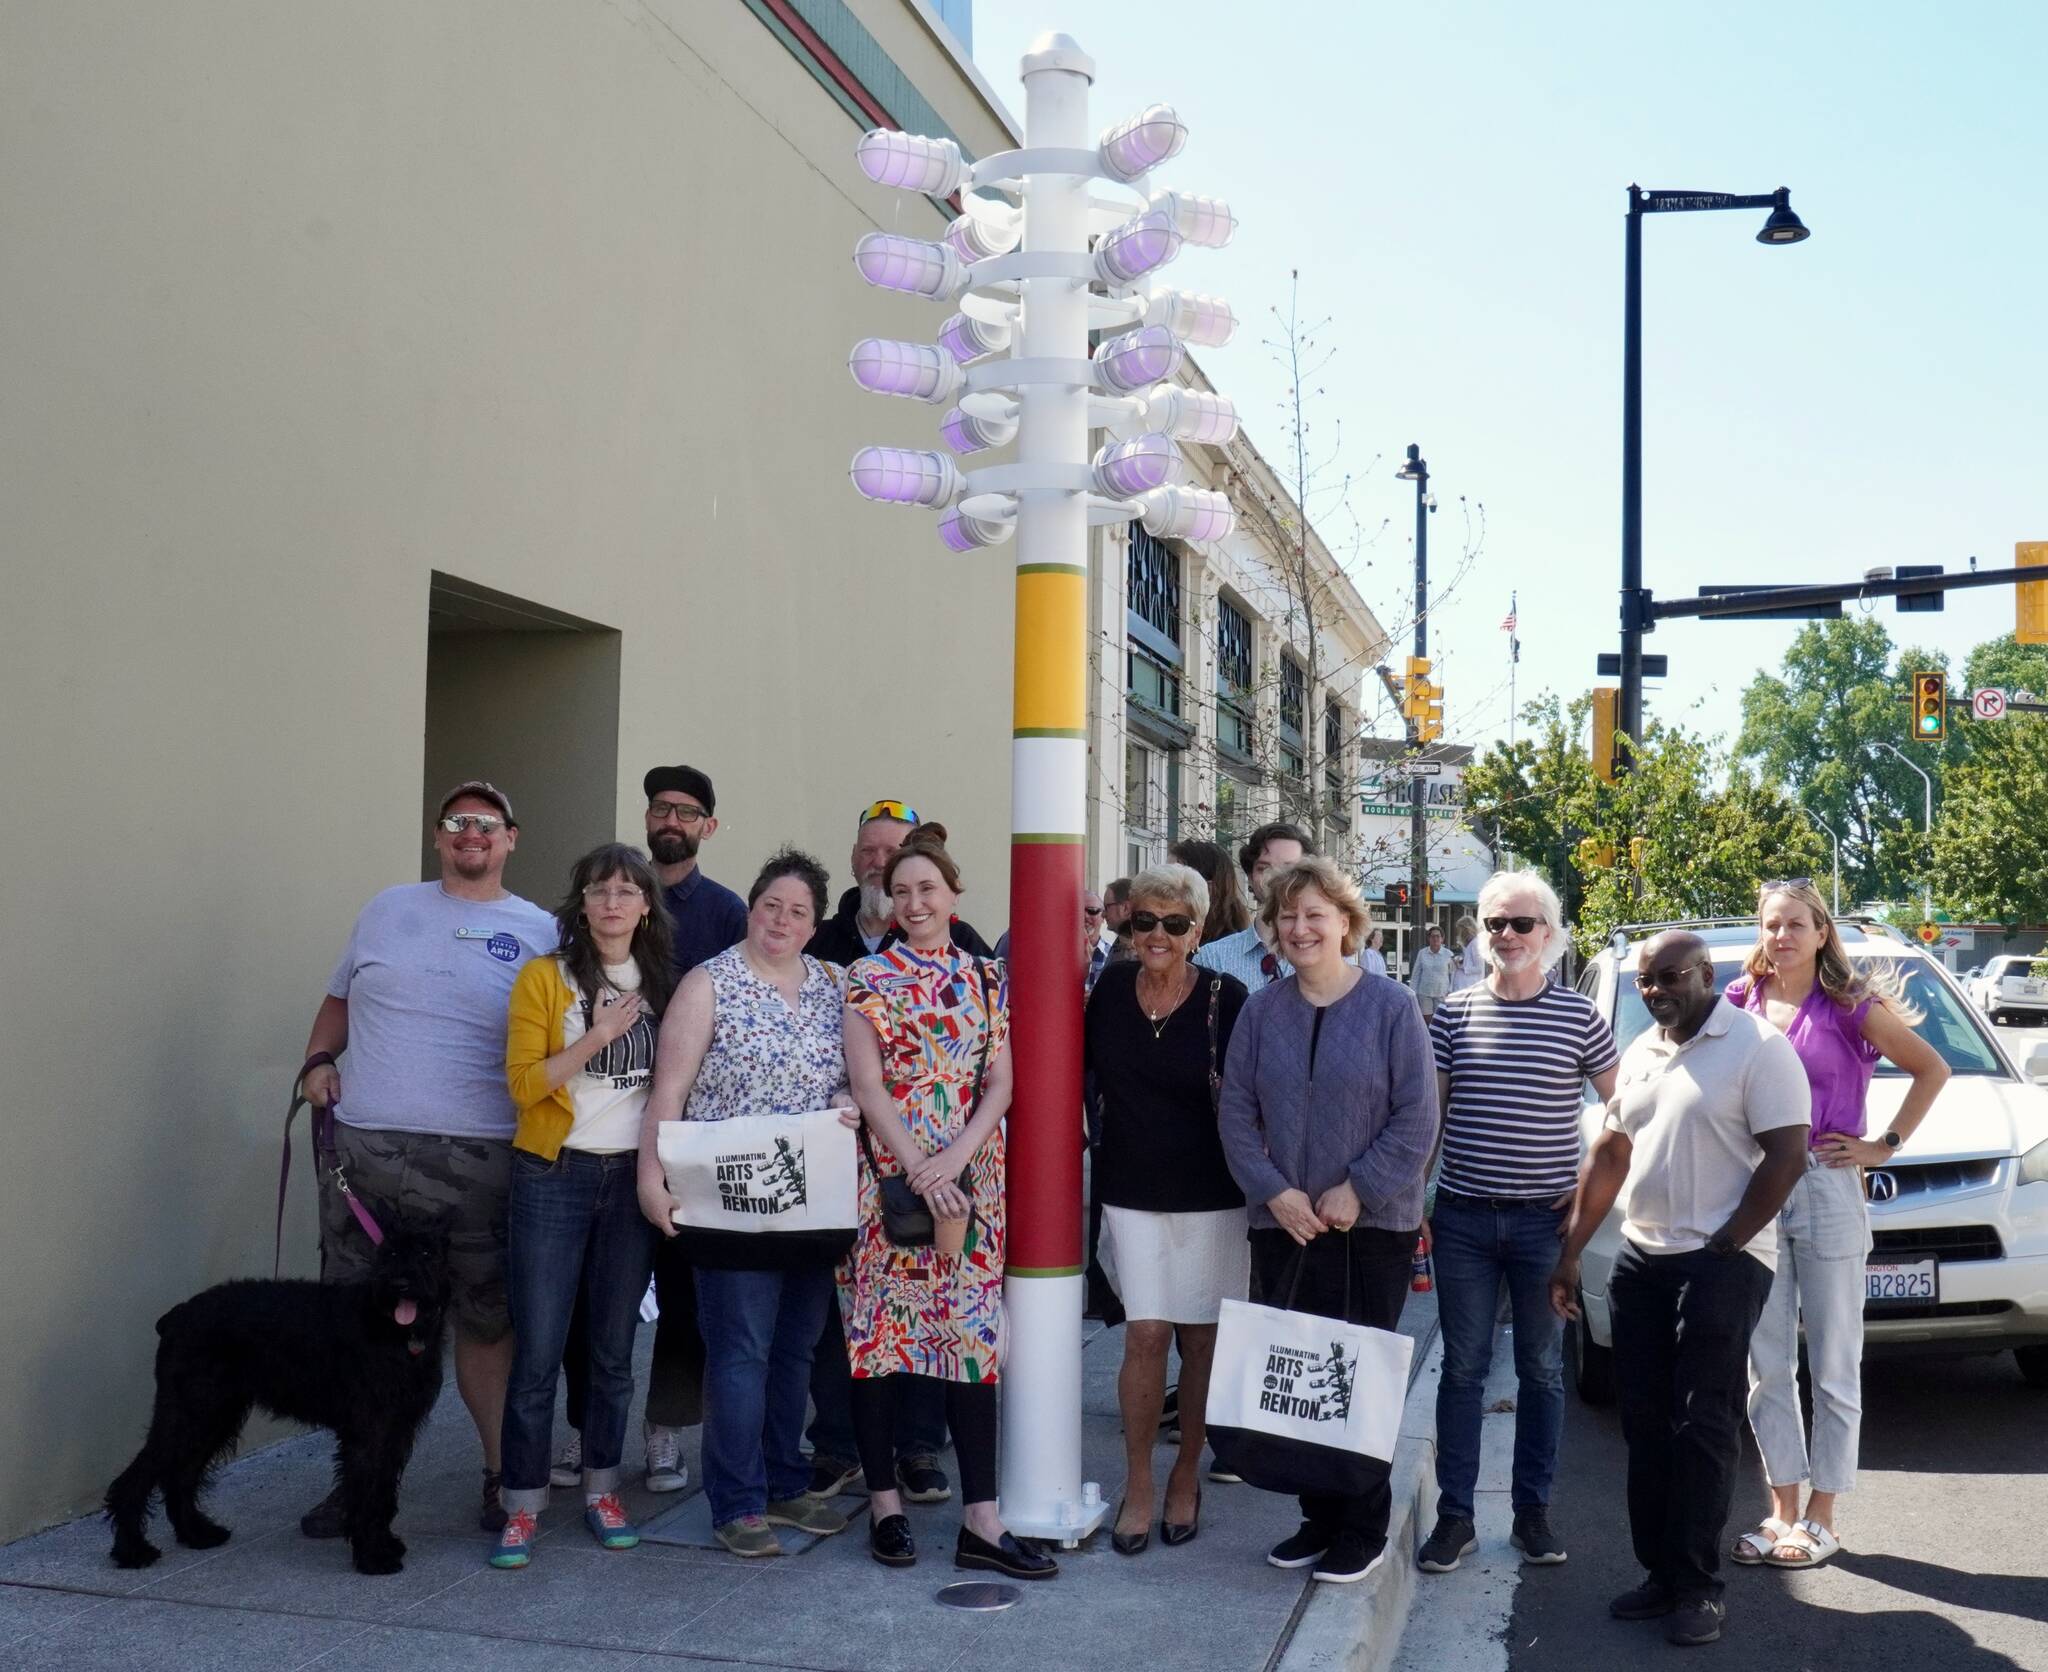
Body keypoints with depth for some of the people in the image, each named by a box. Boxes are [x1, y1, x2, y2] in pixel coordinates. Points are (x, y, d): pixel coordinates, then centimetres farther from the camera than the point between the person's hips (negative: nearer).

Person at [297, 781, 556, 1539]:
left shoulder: (539, 931, 5)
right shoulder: (387, 909, 13)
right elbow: (339, 999, 22)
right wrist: (319, 1060, 5)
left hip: (480, 1157, -2)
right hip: (366, 1148, 2)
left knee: (485, 1321, 6)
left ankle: (504, 1473, 19)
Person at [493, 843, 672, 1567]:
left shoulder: (663, 985, 9)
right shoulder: (545, 977, -3)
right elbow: (523, 1082, -9)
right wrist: (597, 1037, -18)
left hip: (633, 1179, 3)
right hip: (553, 1178, -3)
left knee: (614, 1349, 10)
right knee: (538, 1351, -3)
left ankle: (602, 1490, 23)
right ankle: (523, 1507, 7)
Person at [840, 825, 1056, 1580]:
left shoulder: (987, 979, 9)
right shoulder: (868, 978, 0)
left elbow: (1000, 1084, 4)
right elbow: (867, 1086, -7)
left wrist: (954, 1159, -11)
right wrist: (920, 1170, -15)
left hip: (971, 1175, 3)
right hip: (888, 1172, -2)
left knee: (973, 1333, 1)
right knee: (879, 1327, 1)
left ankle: (981, 1521, 3)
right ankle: (885, 1503, 14)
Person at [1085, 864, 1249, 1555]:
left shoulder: (1225, 998, -9)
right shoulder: (1110, 989, 1)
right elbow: (1083, 1071, 15)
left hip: (1212, 1195, -1)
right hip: (1131, 1192, 2)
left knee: (1201, 1340, 8)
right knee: (1146, 1334, -4)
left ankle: (1186, 1475, 26)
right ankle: (1138, 1485, 10)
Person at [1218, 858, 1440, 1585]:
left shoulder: (1391, 1007, -4)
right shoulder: (1261, 1011, 6)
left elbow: (1417, 1120, -6)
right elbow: (1237, 1114, 5)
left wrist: (1357, 1190, -13)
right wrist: (1274, 1192, -8)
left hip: (1372, 1228, -3)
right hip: (1283, 1226, 3)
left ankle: (1363, 1528, 16)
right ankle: (1318, 1515, 22)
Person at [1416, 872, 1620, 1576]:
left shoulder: (1580, 1016, -1)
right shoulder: (1454, 1012, 3)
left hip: (1545, 1220, 0)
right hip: (1463, 1218, 1)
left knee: (1542, 1370, 9)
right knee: (1463, 1368, 5)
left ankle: (1532, 1511, 21)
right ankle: (1454, 1515, 12)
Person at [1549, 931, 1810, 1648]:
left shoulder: (1757, 1047, -9)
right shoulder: (1641, 1052, 13)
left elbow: (1788, 1156, -13)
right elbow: (1609, 1154, 17)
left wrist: (1723, 1245, -14)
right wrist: (1570, 1253, 13)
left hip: (1722, 1262, -7)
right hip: (1641, 1259, 7)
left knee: (1702, 1426, -5)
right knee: (1646, 1422, 9)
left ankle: (1698, 1588, 4)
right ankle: (1661, 1572, 18)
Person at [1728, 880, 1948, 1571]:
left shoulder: (1851, 1007, -3)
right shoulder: (1740, 1004, 6)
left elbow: (1932, 1069, 2)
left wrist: (1886, 1145, -4)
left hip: (1826, 1190, -4)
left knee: (1832, 1365, 5)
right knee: (1767, 1365, 9)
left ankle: (1820, 1519, 14)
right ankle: (1783, 1510, 20)